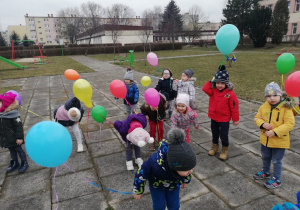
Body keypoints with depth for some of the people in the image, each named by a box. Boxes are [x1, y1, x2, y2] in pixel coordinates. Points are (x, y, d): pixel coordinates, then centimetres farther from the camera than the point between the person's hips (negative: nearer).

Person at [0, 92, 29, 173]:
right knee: (12, 151, 21)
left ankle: (24, 163, 25)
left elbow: (19, 126, -21)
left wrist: (19, 137, -20)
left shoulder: (13, 114, -23)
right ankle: (15, 163, 38)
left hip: (14, 138, -7)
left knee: (18, 149, 8)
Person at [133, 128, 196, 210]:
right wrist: (138, 191, -9)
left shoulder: (186, 159, -36)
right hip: (156, 184, -2)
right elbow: (141, 174, -26)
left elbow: (188, 169, -9)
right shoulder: (156, 163, -47)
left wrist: (186, 180, 11)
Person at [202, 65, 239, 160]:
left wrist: (236, 119, -7)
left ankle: (225, 150, 29)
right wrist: (211, 81, -21)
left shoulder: (230, 93, -17)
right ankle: (215, 147, 41)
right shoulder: (213, 90, -5)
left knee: (224, 136, 6)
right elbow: (205, 89, -23)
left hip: (224, 119, -4)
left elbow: (234, 106, -12)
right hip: (214, 117, 4)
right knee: (214, 134, 20)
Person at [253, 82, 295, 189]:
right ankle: (265, 172, 49)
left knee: (276, 161, 10)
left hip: (279, 141, -5)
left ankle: (276, 180, 29)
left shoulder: (285, 108, -18)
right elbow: (257, 118, 4)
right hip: (265, 139, 5)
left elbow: (289, 124, -22)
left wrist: (274, 132, -29)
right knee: (265, 158, 25)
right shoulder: (264, 107, -4)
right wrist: (263, 124, -18)